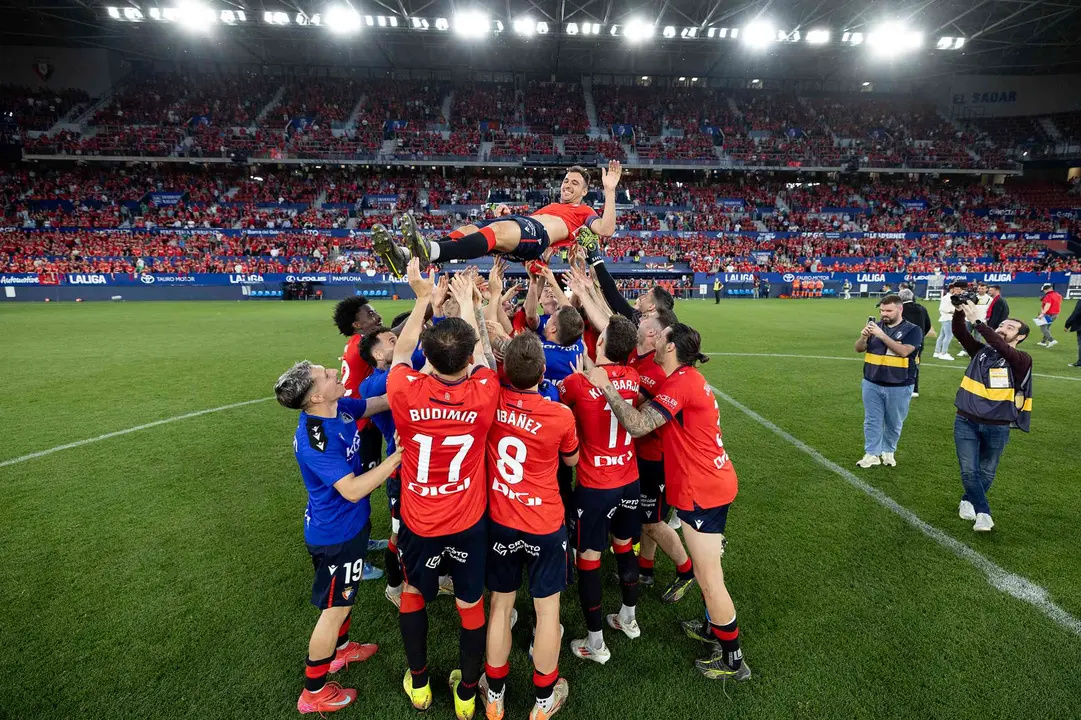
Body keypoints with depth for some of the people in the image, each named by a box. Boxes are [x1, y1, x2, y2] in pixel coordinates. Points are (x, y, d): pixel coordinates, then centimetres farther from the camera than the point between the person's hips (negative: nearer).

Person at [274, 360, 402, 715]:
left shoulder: (340, 407, -10)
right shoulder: (315, 440, -34)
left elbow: (380, 402, 6)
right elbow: (352, 490, -35)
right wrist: (399, 456, -34)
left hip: (348, 523, 9)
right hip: (336, 533, -8)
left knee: (345, 594, 29)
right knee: (335, 607, 9)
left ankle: (340, 648, 54)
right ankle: (313, 693, 30)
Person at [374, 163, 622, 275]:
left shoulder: (584, 212, 25)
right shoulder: (550, 206, 44)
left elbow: (606, 230, 4)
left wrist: (609, 190, 4)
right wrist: (508, 212, 19)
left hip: (538, 233, -7)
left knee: (497, 231, -38)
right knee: (467, 229, -21)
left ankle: (429, 252, -60)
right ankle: (403, 255, -40)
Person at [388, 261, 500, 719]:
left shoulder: (405, 393, -25)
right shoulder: (483, 394, -22)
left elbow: (401, 353, -1)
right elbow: (484, 352, 0)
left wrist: (423, 298, 4)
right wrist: (467, 302, 12)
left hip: (419, 522, 0)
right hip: (469, 521, 0)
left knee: (413, 592, 26)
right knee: (471, 603, 18)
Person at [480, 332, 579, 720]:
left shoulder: (491, 402, -14)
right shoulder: (561, 415, -18)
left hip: (500, 522, 2)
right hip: (546, 525, -2)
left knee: (500, 605, 18)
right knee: (547, 608, 15)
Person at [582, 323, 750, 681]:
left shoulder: (680, 384, -22)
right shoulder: (690, 378, 11)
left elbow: (637, 424, -30)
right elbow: (645, 414, 13)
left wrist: (606, 386, -23)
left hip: (702, 490, -10)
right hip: (714, 482, 10)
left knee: (708, 577, 4)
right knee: (708, 570, 26)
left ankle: (732, 659, 20)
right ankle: (713, 626, 46)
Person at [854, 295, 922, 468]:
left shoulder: (912, 330, -6)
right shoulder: (876, 326, 4)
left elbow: (903, 351, -21)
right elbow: (859, 349, 3)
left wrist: (882, 335, -27)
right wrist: (863, 337, -18)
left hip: (899, 387, -2)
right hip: (872, 384, 3)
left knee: (894, 423, 11)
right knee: (872, 421, 6)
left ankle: (888, 451, 28)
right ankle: (872, 454, 13)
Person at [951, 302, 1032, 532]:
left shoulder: (1022, 360, -7)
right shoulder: (981, 351, 3)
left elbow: (1001, 348, -28)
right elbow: (959, 332, -9)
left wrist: (978, 321, -34)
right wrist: (960, 311, -27)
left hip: (997, 427, -1)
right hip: (966, 421, 1)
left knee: (987, 473, 15)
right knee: (969, 471, -3)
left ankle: (968, 502, 37)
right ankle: (983, 512, 12)